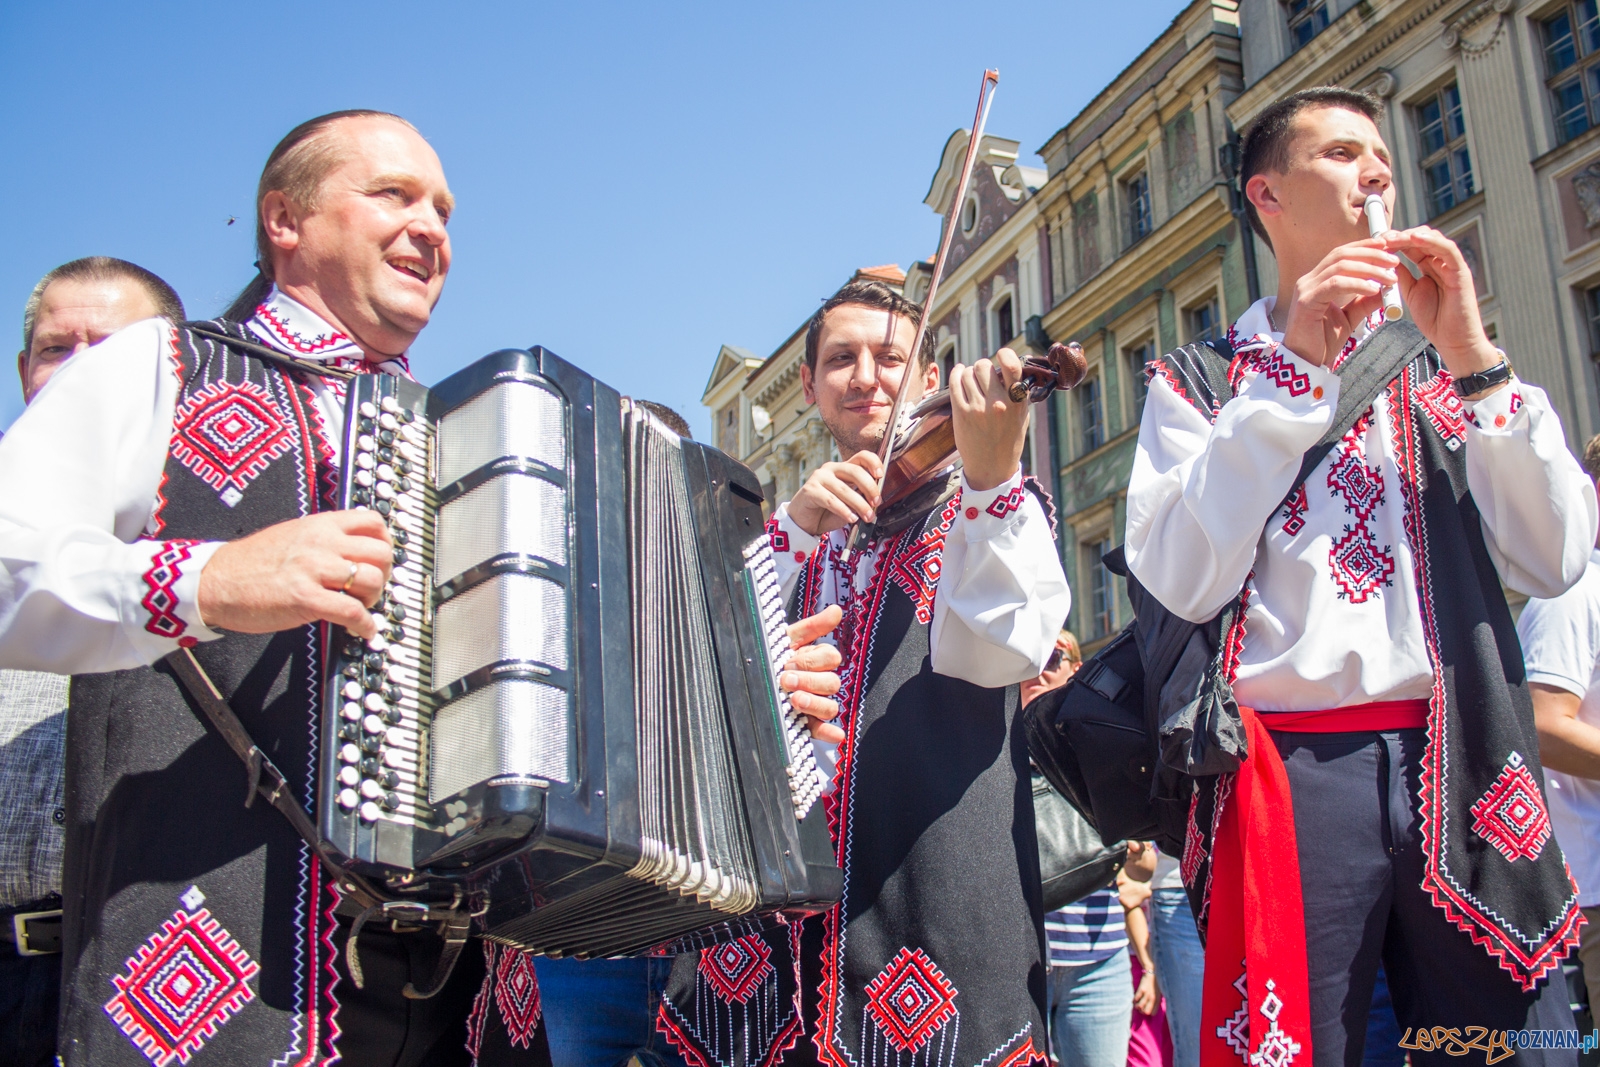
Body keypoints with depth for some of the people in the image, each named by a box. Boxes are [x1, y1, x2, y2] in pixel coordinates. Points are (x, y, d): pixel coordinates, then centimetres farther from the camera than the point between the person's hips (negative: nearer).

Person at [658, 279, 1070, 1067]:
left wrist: (991, 478, -26)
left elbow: (996, 653, -12)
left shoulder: (992, 512, 8)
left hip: (933, 872, -3)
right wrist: (795, 531, -12)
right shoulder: (791, 523, 17)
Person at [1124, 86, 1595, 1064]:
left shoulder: (1436, 377, 18)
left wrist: (1474, 359, -2)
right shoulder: (1198, 382, 9)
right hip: (1292, 769, -3)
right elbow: (1183, 580, -8)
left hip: (1460, 770, 3)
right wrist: (1296, 367, -9)